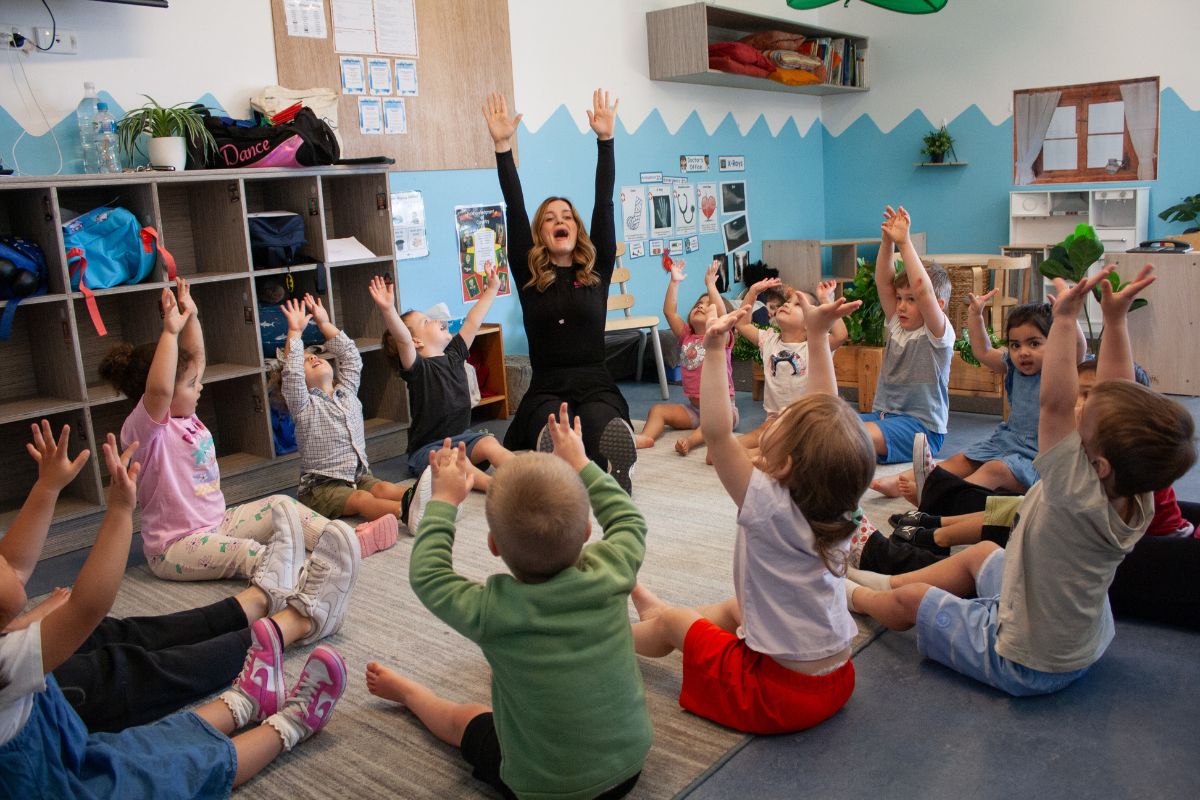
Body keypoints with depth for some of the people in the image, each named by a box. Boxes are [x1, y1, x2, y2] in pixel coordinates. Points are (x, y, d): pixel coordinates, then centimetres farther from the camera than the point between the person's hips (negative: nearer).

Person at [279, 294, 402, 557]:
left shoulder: (347, 392, 16)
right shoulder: (304, 405, -1)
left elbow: (351, 356, 16)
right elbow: (290, 374, -18)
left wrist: (325, 323, 16)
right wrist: (295, 332, -15)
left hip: (359, 476, 6)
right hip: (321, 486, -6)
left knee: (384, 489, -27)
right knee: (362, 500, -33)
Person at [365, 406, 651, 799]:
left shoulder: (489, 611, -25)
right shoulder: (608, 577, -20)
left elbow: (425, 573, -6)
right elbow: (629, 520, 2)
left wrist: (444, 500, 4)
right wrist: (581, 465, 10)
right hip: (630, 763, 2)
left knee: (464, 717, 25)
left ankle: (405, 691, 51)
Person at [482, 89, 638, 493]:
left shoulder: (597, 271, 11)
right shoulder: (528, 277, 10)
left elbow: (604, 205, 4)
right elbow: (515, 211, 2)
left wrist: (605, 140, -3)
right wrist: (503, 146, -4)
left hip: (596, 387, 0)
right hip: (546, 390, 0)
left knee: (603, 429, -34)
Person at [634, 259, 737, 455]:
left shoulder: (721, 338, -5)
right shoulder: (686, 336, 9)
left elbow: (722, 315, -25)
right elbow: (669, 312, -1)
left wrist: (710, 284, -23)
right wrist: (674, 282, -6)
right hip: (693, 407, 5)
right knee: (657, 409, -10)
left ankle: (691, 440, -58)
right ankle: (646, 437, -35)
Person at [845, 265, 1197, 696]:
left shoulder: (1080, 497, -36)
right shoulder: (1136, 499, -15)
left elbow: (1053, 405, -42)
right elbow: (1117, 395, -10)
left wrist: (1066, 318, -42)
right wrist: (1115, 320, -11)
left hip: (1025, 666, -8)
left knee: (911, 600, 9)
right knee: (983, 552, 22)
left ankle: (855, 596, 39)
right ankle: (889, 581, 38)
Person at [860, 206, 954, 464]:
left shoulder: (939, 333, -7)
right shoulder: (897, 326, 12)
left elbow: (922, 289, -24)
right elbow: (883, 282, 5)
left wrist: (904, 242, -23)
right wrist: (887, 242, -8)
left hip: (922, 426, -7)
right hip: (883, 415, 7)